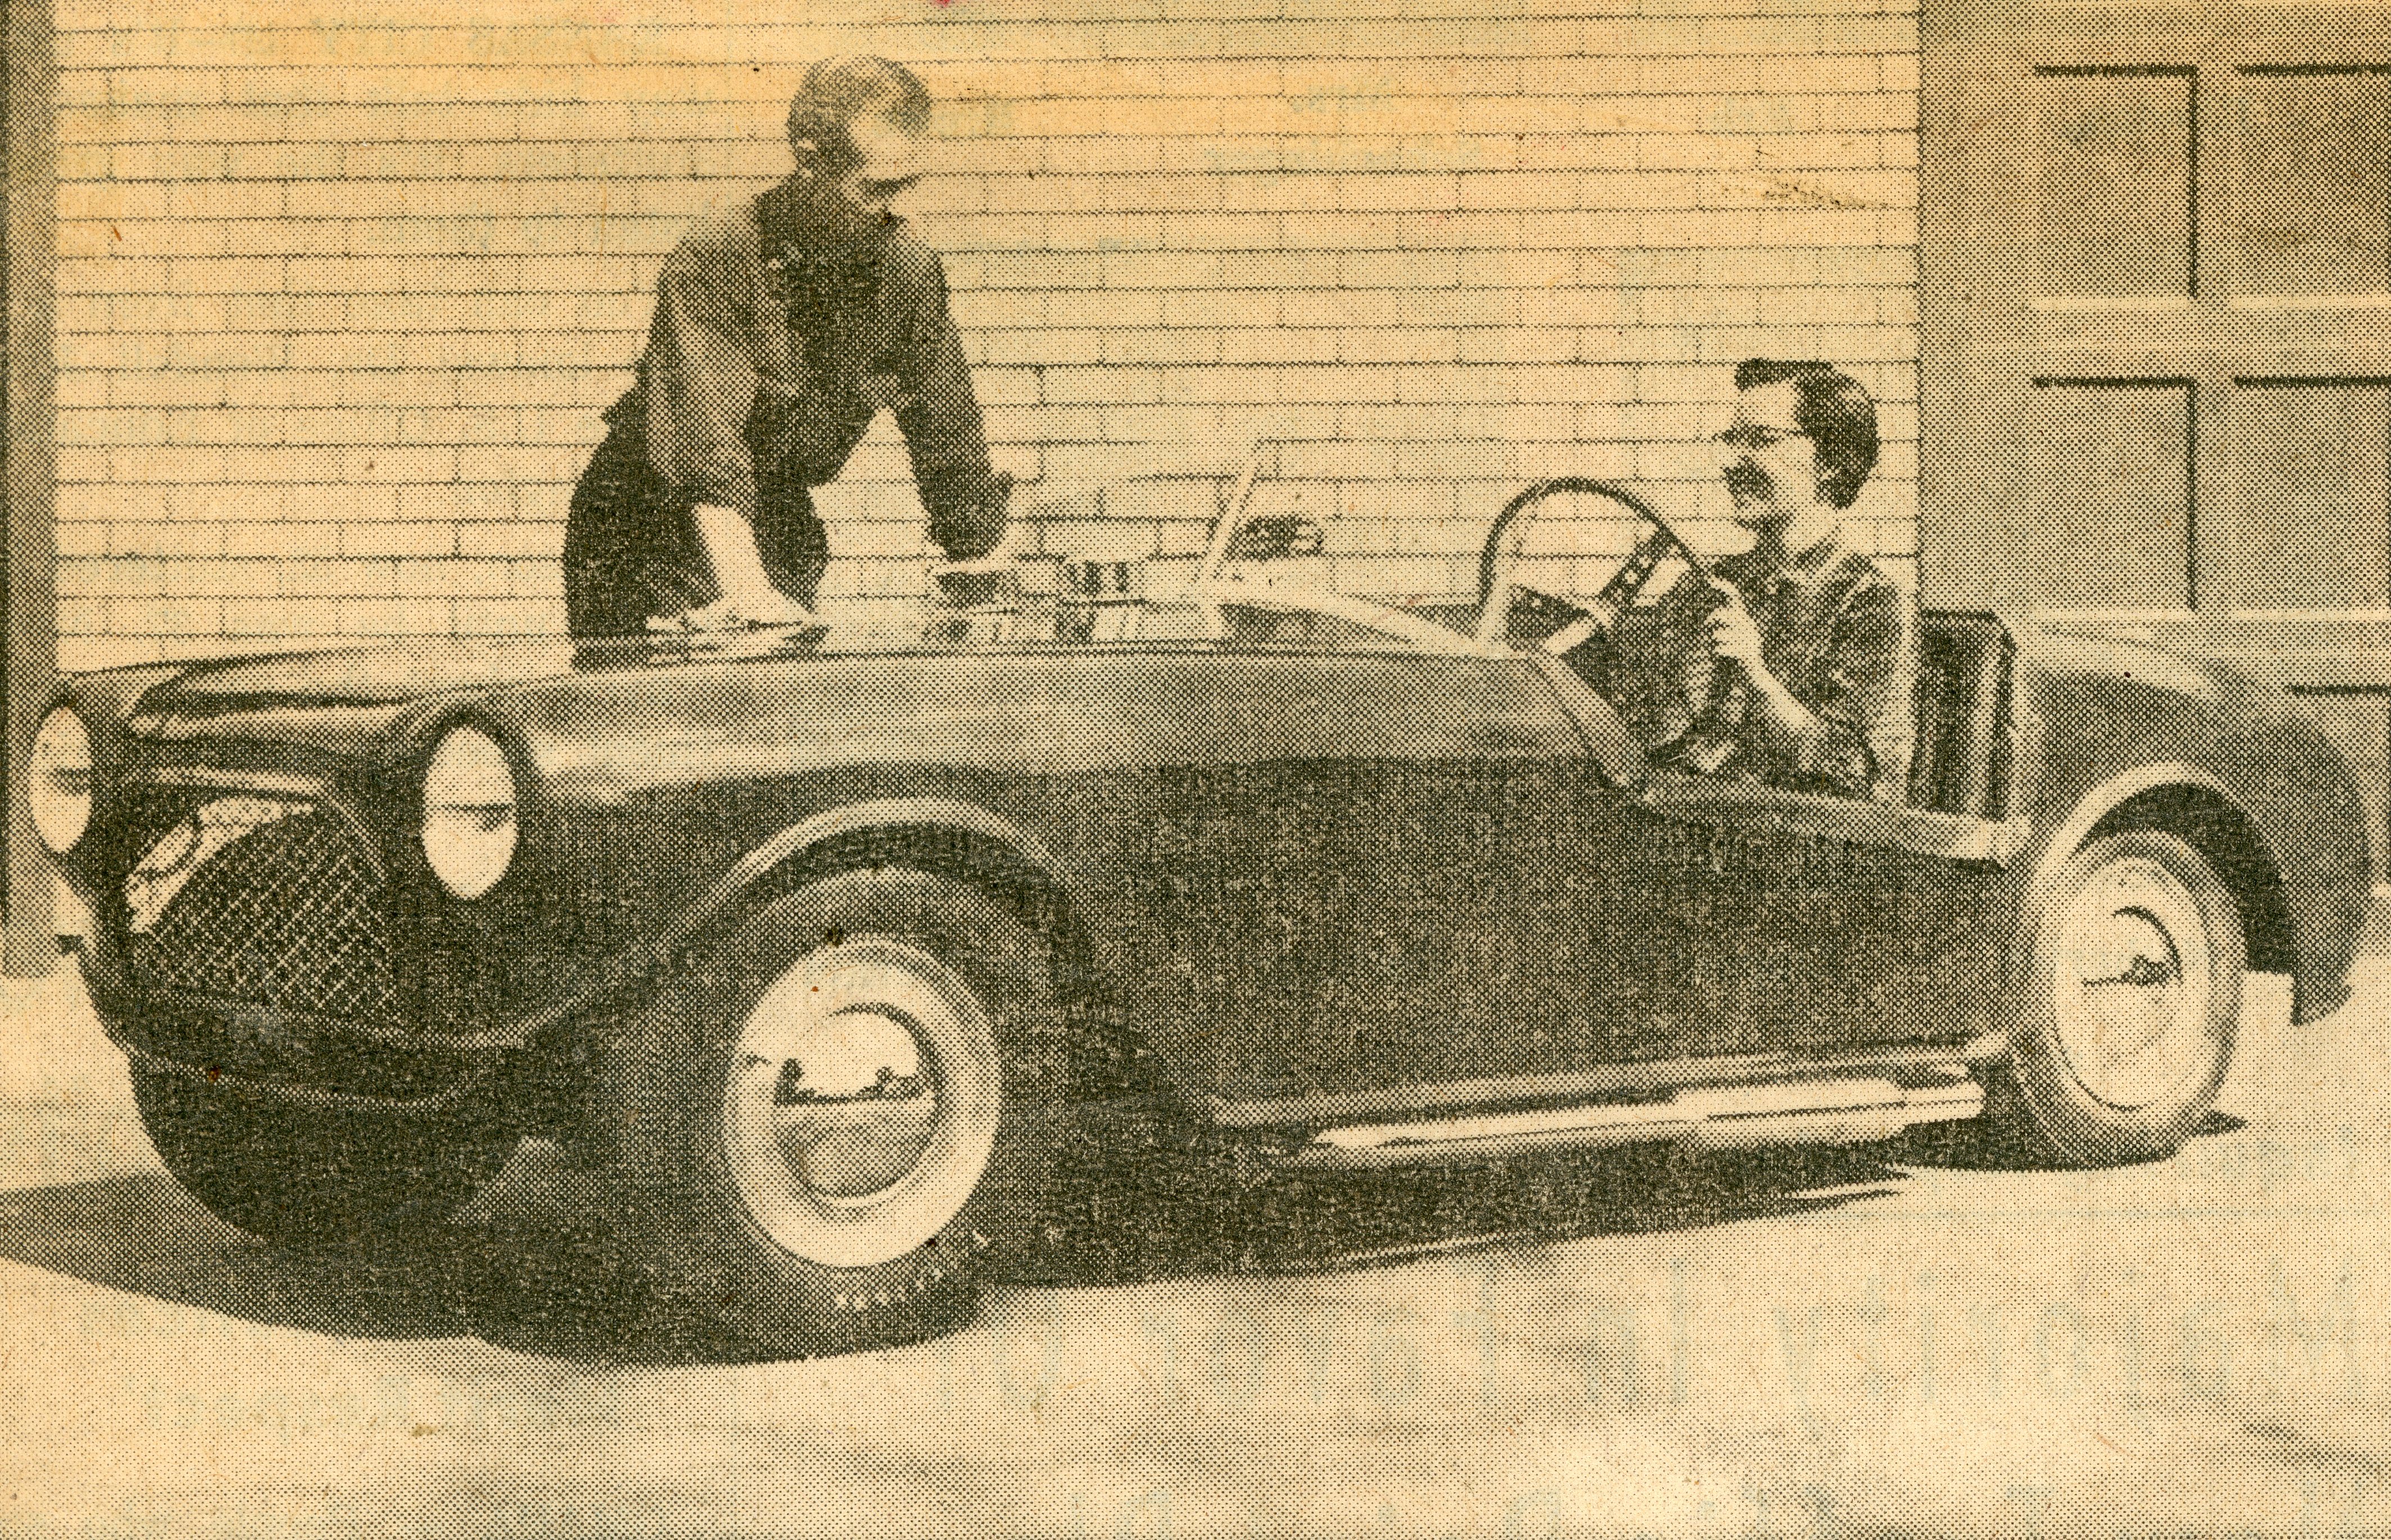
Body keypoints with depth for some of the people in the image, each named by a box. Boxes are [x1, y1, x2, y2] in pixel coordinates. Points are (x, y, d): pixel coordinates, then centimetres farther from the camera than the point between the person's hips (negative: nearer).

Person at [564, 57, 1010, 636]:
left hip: (779, 517, 4)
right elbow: (704, 431, -34)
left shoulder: (909, 268, -7)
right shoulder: (714, 261, -24)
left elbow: (951, 437, -2)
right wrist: (742, 583, -45)